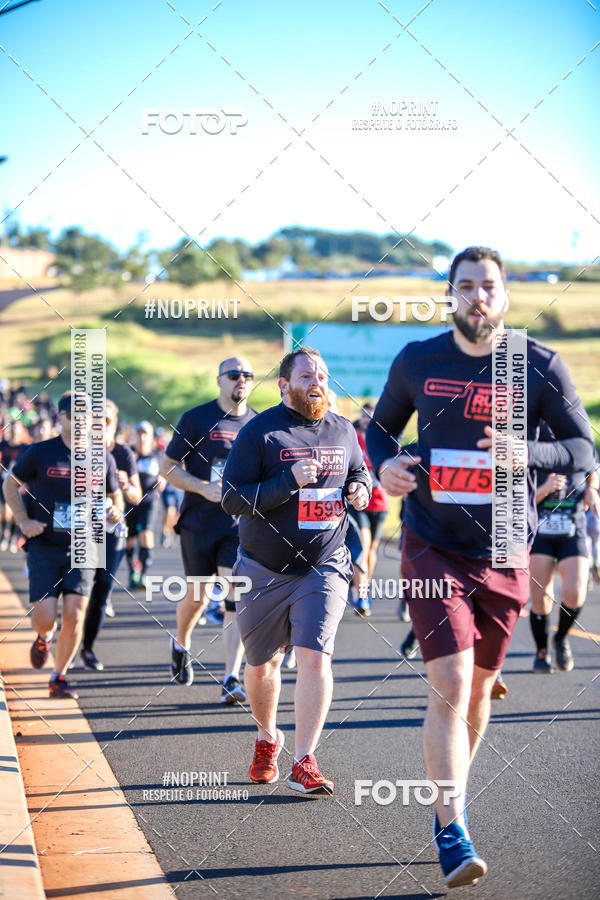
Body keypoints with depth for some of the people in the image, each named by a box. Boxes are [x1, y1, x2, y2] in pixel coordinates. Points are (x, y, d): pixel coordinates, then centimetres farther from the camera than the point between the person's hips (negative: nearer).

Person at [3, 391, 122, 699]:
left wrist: (115, 513, -7)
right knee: (45, 618, -8)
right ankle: (44, 637, 31)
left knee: (74, 616, -10)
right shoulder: (41, 452, -3)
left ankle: (58, 677, 6)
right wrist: (23, 521, -2)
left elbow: (115, 496, 17)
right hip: (44, 547, -1)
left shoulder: (102, 459, 3)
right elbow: (10, 484, 9)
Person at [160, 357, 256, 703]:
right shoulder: (197, 418, -2)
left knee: (238, 597, -11)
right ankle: (181, 643, 39)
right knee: (198, 597, 7)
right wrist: (203, 487, -16)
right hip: (200, 522, -2)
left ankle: (232, 679, -12)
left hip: (242, 525, 2)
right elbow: (169, 467, -1)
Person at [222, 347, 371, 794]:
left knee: (315, 658, -15)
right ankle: (268, 738, 40)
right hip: (264, 570, -1)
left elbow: (359, 472, 25)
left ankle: (304, 762, -9)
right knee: (261, 664, 12)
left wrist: (361, 489, 1)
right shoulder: (259, 432, -7)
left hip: (324, 568, 1)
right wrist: (289, 481, -24)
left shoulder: (342, 431, 6)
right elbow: (232, 499, -14)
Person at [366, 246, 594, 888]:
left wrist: (529, 453, -23)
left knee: (478, 687, 13)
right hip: (432, 548, -1)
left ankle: (449, 800, 36)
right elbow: (381, 425, 15)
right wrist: (385, 463, -8)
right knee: (449, 684, -14)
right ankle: (451, 832, -11)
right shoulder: (417, 362, 0)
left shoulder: (541, 367, -3)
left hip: (504, 553, 1)